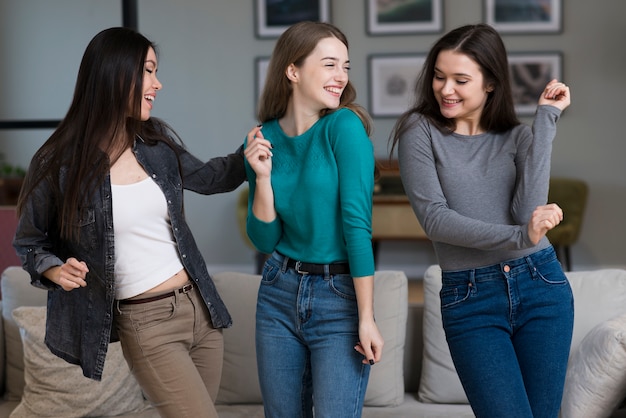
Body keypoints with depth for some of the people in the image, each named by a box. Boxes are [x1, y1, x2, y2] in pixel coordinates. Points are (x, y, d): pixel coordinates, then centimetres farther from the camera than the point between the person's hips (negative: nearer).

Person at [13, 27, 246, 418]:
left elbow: (207, 178, 26)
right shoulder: (58, 163, -8)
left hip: (200, 309, 5)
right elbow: (29, 242, 6)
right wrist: (57, 271, -13)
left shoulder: (159, 140, 5)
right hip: (147, 325, -5)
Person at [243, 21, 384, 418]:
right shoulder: (263, 138, 1)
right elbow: (265, 240, 2)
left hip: (341, 297, -4)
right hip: (279, 294, 5)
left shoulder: (345, 126, -13)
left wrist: (367, 318, -19)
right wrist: (262, 176, -13)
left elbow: (357, 223, -17)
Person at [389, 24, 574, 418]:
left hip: (540, 286, 3)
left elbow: (528, 210, -11)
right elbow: (435, 218, -12)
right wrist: (519, 237, -23)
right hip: (469, 300, -3)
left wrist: (547, 118, -6)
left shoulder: (519, 137, 7)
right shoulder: (420, 131, -1)